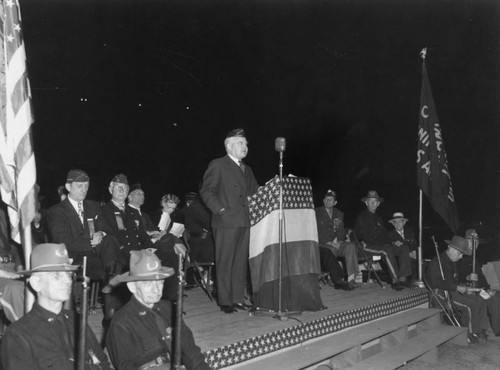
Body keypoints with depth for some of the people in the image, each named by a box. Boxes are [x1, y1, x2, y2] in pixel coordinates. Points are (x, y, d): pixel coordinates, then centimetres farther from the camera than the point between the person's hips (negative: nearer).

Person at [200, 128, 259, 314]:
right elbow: (206, 191, -6)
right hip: (226, 222, -6)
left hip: (245, 222, 7)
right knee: (225, 262, -2)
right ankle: (225, 301, 5)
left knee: (241, 261, 8)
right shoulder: (217, 165, 0)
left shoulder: (246, 169, 21)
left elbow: (255, 192, 23)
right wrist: (220, 210, -13)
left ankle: (238, 298, 16)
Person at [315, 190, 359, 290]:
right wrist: (329, 242, -15)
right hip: (322, 245, -4)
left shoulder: (339, 214, 19)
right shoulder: (317, 212, 4)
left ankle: (351, 279, -30)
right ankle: (338, 281, -34)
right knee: (328, 252, -37)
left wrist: (339, 240, -6)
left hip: (337, 244, 4)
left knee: (351, 246, -26)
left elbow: (342, 231, 17)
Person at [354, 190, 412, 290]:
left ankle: (402, 278, -24)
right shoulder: (361, 217, 1)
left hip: (382, 245, 7)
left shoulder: (378, 218, 25)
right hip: (368, 246, -7)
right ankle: (395, 280, -36)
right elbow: (367, 237, -9)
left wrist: (390, 242, -2)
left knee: (404, 248, -14)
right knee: (387, 249, -36)